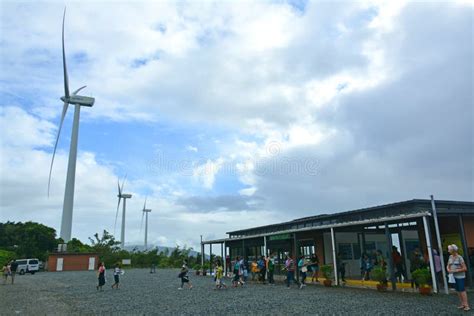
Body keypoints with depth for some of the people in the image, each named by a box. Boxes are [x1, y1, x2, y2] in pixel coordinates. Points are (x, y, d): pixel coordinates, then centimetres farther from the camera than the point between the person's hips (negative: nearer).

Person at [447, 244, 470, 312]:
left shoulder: (460, 258, -14)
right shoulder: (450, 257, 6)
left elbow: (465, 268, -14)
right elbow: (448, 266, 13)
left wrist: (455, 271, -18)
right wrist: (448, 270, -9)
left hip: (460, 276, -6)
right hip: (454, 276, 6)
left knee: (462, 290, -9)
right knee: (458, 290, 8)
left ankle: (467, 305, -5)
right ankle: (462, 304, 15)